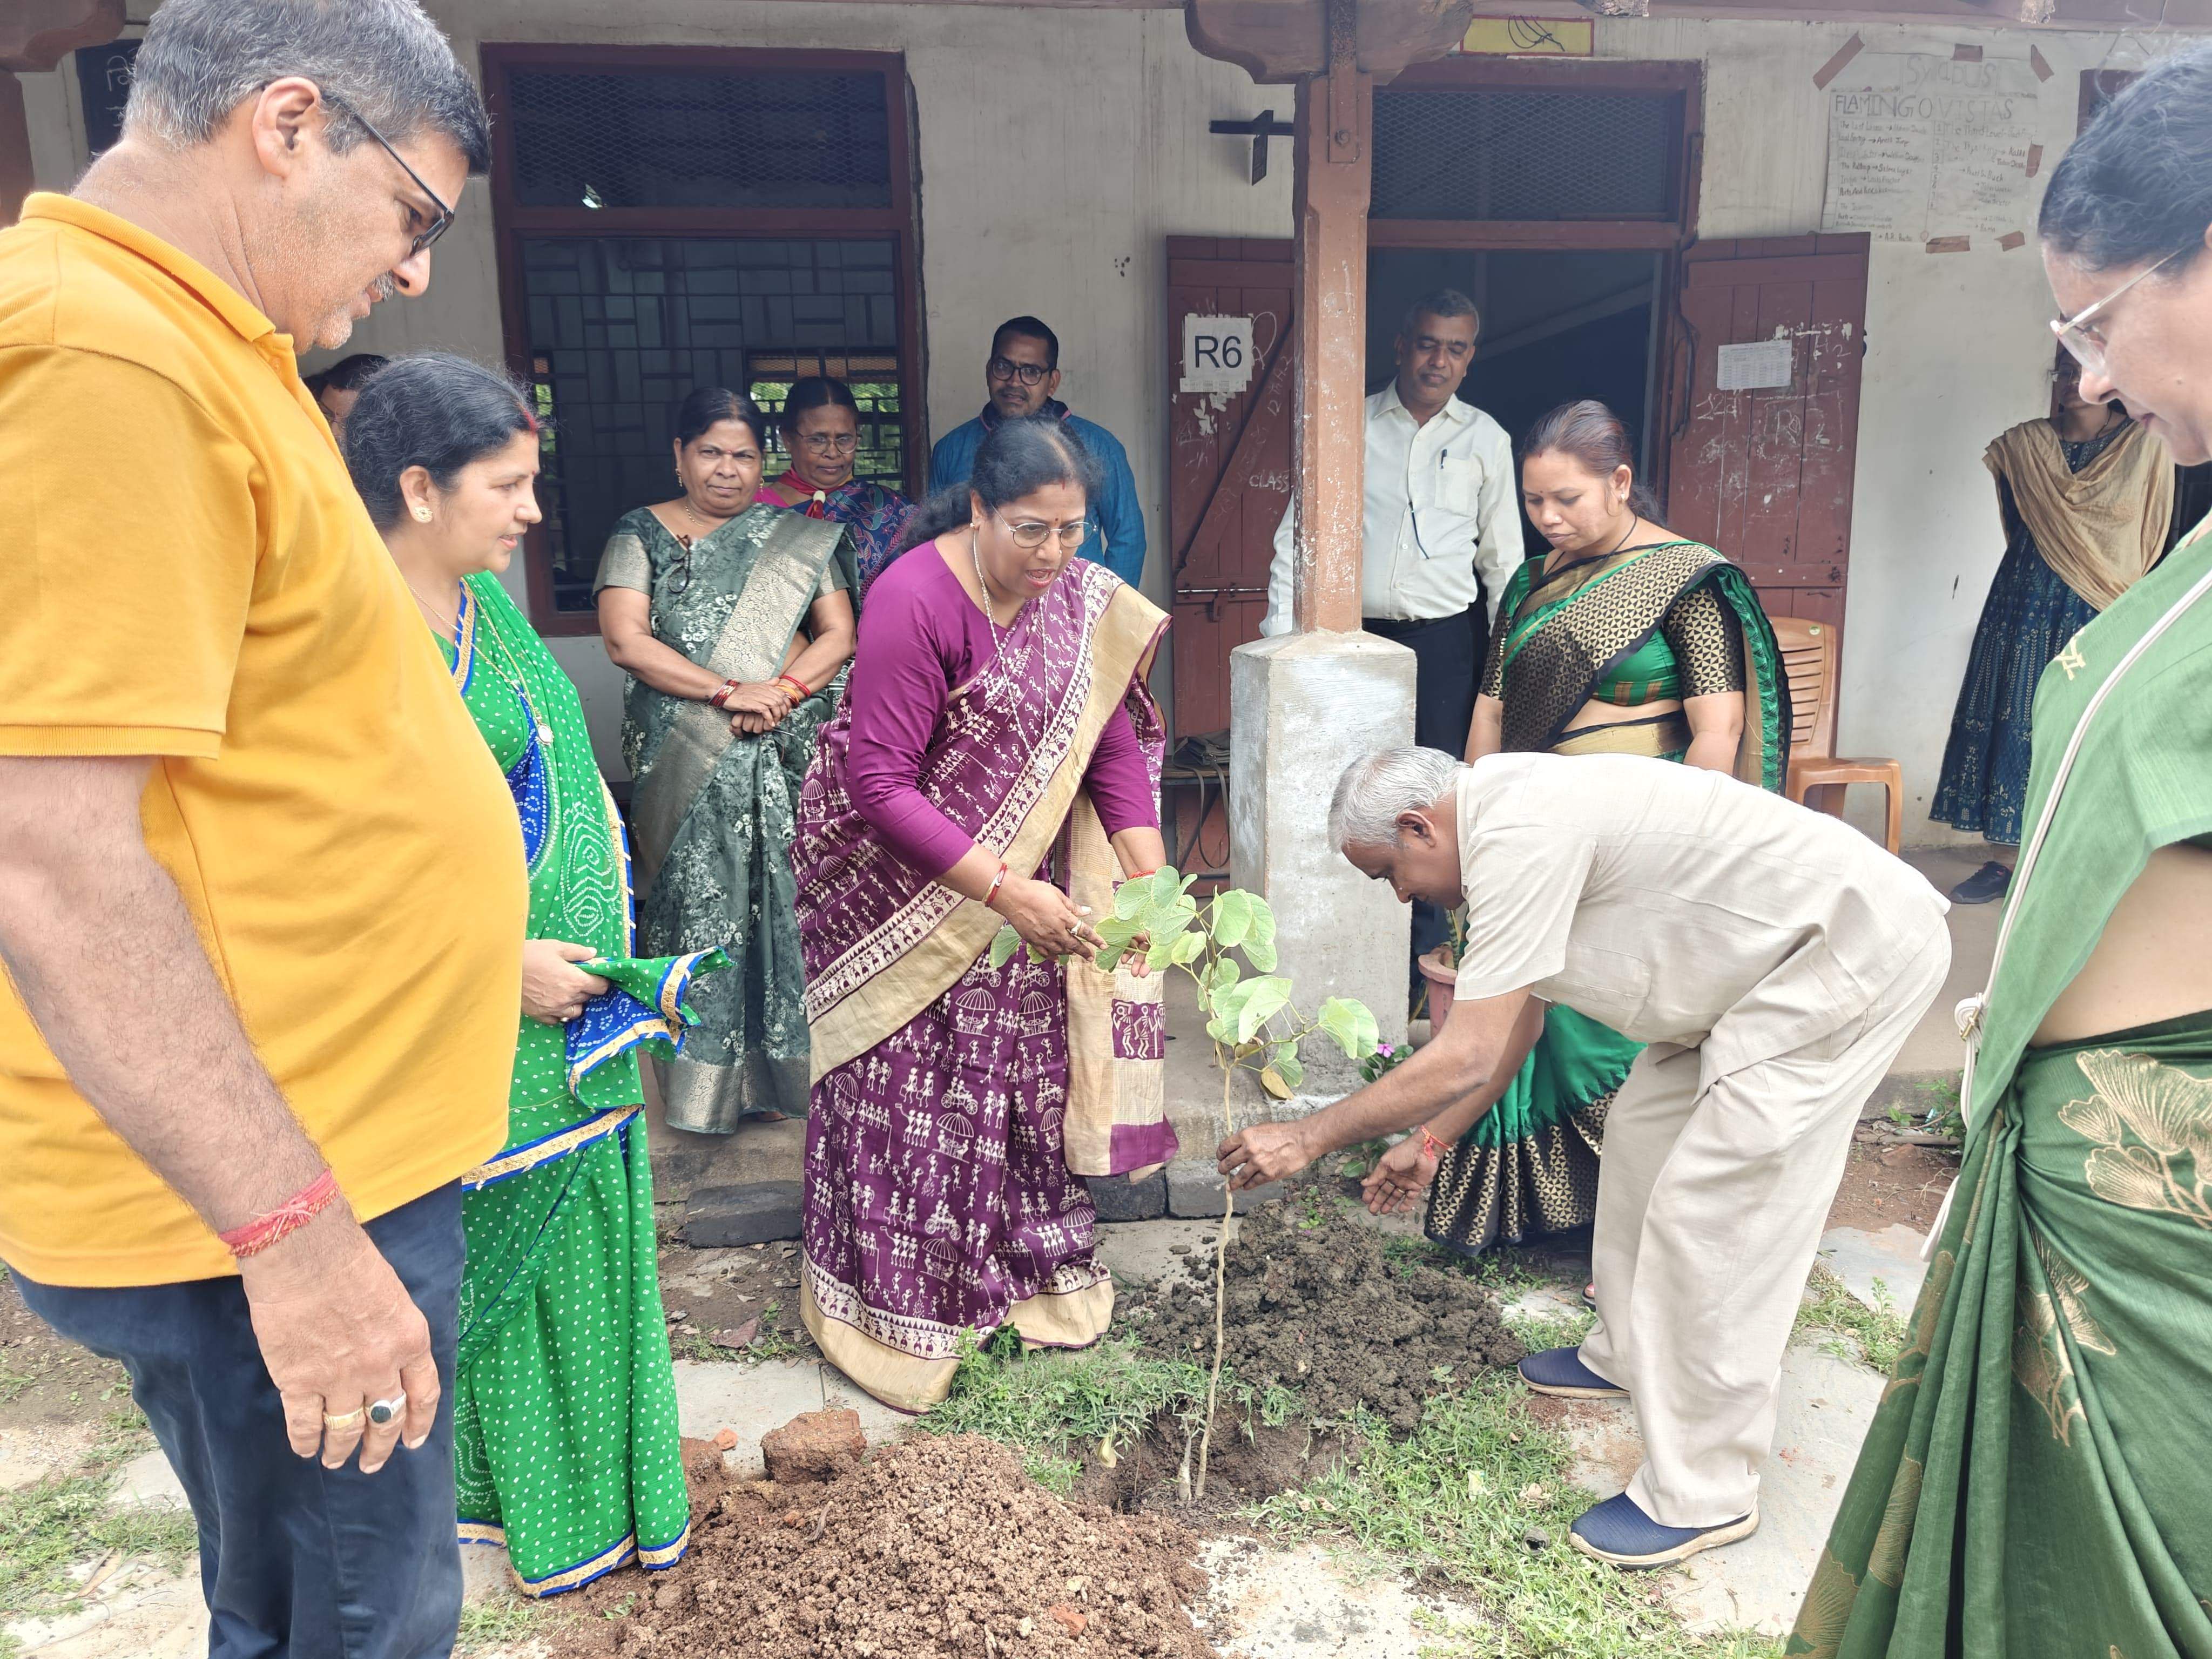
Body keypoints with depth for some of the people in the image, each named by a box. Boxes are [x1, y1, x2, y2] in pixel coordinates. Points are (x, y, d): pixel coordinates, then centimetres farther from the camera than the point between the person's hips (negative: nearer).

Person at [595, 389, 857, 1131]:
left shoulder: (800, 538, 11)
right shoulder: (641, 535, 5)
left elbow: (838, 633, 4)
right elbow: (625, 640, -8)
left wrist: (784, 690, -15)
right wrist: (730, 692, -16)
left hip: (787, 758, 2)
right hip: (685, 763, -2)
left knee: (783, 900, 3)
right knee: (702, 908, 0)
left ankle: (775, 1067, 16)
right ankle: (707, 1077, 11)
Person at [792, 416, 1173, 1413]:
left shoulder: (1084, 600, -6)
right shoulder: (914, 602, -26)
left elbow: (1113, 747, -4)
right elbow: (880, 787, -28)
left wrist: (1153, 882, -15)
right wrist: (1008, 892, -32)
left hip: (1022, 879, 6)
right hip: (902, 883, -6)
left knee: (1029, 1063, 14)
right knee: (907, 1092, 3)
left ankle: (1034, 1271, 34)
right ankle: (891, 1308, 22)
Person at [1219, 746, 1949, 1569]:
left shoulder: (1520, 836, -25)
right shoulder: (1511, 815, 6)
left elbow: (1466, 1060, -25)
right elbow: (1517, 1021, 16)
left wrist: (1310, 1136, -16)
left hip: (1857, 951, -10)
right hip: (1781, 953, 11)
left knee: (1711, 1209, -9)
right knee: (1643, 1131, 18)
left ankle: (1701, 1495, 5)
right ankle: (1628, 1355, 38)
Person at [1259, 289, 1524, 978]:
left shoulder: (1486, 439, 7)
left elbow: (1504, 556, 10)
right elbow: (1296, 533, 4)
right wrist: (1280, 634, -4)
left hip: (1446, 640, 0)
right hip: (1356, 632, 0)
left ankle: (1422, 958, 15)